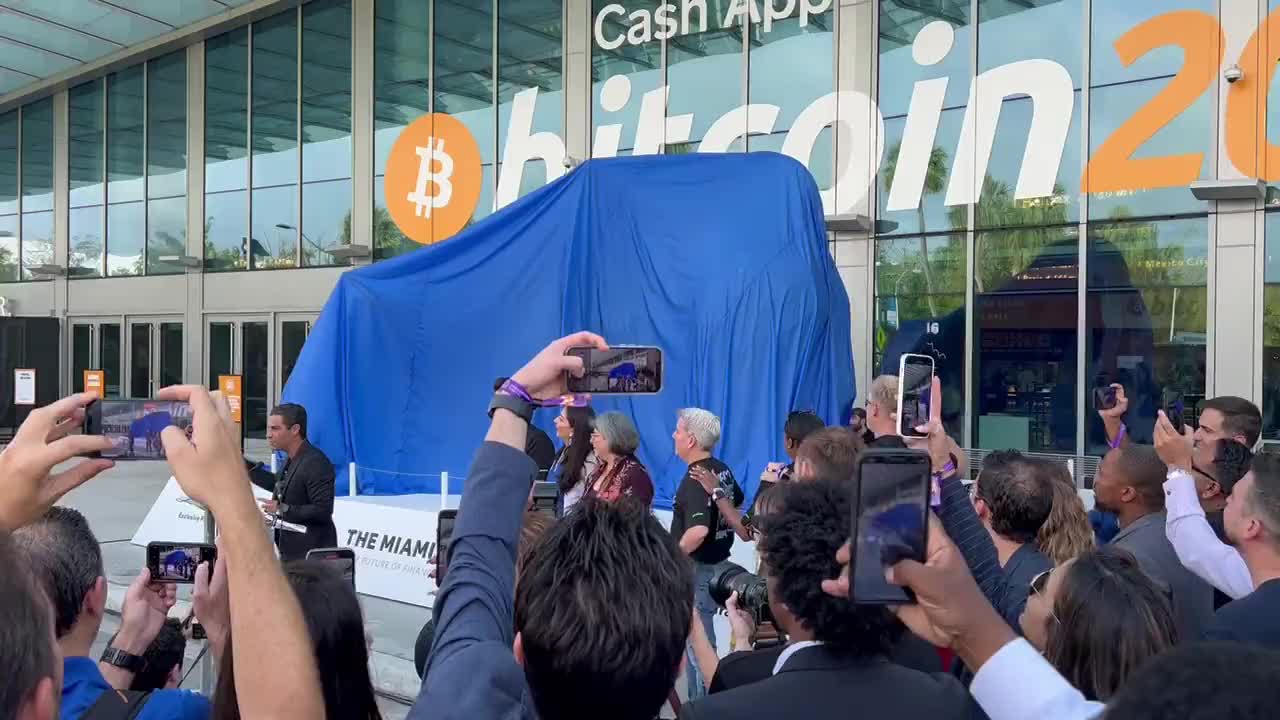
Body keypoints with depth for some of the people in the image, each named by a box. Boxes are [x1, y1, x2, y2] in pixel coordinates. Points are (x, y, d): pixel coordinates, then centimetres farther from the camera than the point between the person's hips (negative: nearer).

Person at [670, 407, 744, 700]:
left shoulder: (695, 478, -23)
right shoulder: (722, 470, 6)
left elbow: (698, 531, -34)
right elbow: (737, 502, 25)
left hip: (698, 567, -9)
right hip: (718, 561, 9)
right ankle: (703, 699, 28)